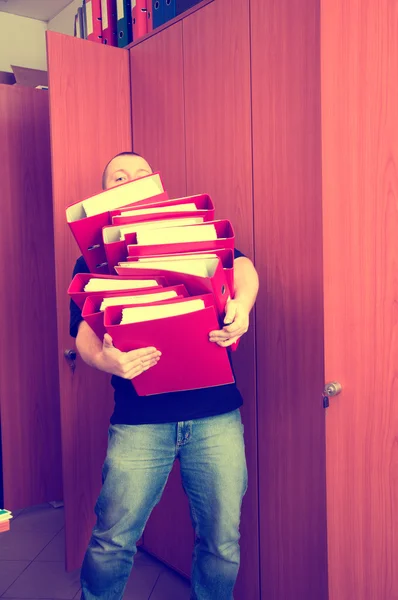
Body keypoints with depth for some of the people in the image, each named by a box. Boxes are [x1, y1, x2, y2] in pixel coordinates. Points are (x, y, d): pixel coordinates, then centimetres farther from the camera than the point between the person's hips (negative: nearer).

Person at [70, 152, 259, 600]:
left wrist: (242, 304, -27)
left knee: (222, 543, 10)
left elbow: (242, 267, -4)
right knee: (112, 541, 7)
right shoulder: (93, 259, 11)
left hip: (216, 415, 1)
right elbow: (84, 335, -1)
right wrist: (106, 360, -23)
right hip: (139, 419, 0)